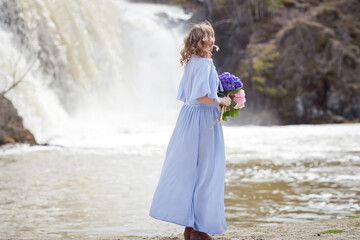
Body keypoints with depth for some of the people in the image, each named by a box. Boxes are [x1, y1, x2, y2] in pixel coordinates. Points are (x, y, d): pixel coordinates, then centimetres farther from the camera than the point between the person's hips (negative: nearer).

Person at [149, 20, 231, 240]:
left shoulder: (191, 62, 12)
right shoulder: (204, 63, -16)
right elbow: (201, 96, -23)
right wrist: (221, 101, -9)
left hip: (189, 116, 9)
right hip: (203, 120, -9)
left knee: (188, 173, 12)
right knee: (205, 173, -2)